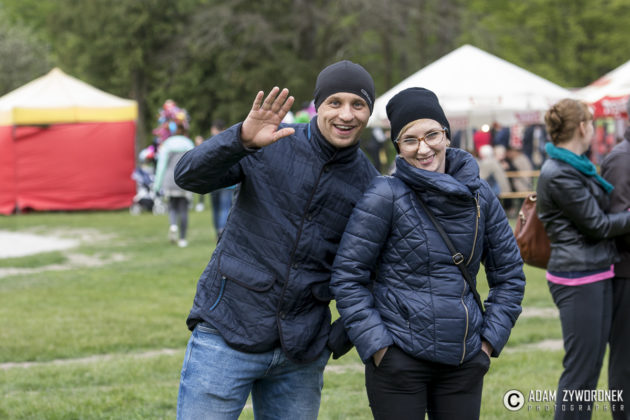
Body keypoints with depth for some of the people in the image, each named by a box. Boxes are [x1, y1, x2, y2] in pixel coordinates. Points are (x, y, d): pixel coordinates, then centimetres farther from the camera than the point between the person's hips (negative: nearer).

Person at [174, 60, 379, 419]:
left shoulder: (369, 185, 3)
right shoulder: (271, 146, -6)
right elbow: (190, 177, -15)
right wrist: (242, 139, -32)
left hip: (302, 352, 3)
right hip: (227, 335, -3)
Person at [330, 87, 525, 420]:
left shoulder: (479, 196, 5)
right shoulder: (386, 195, -8)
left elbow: (509, 273, 13)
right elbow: (347, 276, -7)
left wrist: (490, 338, 6)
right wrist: (376, 345, -12)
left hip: (464, 361, 4)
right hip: (399, 360, -4)